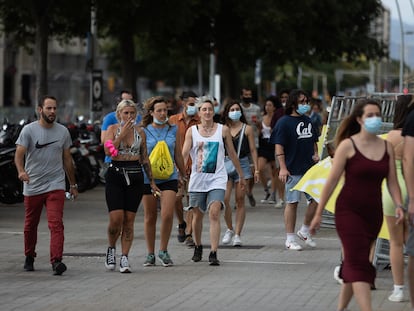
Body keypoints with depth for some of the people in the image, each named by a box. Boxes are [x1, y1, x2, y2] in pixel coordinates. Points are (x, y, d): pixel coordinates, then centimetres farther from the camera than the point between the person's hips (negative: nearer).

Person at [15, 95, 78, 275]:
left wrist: (73, 185, 18)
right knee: (30, 225, 14)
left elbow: (67, 159, 16)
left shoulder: (63, 131, 7)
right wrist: (21, 171, -33)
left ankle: (56, 261, -23)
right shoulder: (29, 130, -3)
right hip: (32, 186, 0)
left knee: (56, 224, -15)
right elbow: (19, 154, -12)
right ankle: (29, 258, 33)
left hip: (56, 186, 1)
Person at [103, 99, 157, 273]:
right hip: (115, 175, -2)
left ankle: (124, 258, 3)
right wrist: (123, 133, -14)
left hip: (135, 176, 2)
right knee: (116, 218, -11)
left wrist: (151, 180, 14)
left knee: (129, 220, 0)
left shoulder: (140, 132, 10)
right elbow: (108, 151, -13)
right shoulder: (113, 129, 2)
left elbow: (145, 158, 15)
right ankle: (111, 249, 15)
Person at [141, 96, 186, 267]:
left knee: (167, 214, -13)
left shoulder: (173, 130, 5)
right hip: (148, 178, 0)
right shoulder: (144, 131, 0)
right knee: (150, 217, 7)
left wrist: (183, 175, 20)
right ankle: (150, 254, 18)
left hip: (169, 178, 1)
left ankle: (163, 251, 2)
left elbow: (178, 156, 14)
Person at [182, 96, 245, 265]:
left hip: (217, 178, -1)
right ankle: (198, 247, 34)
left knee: (214, 213, -17)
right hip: (197, 178, 2)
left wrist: (241, 175, 18)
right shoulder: (192, 131, 4)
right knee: (197, 215, 11)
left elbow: (232, 154, 13)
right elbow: (184, 154, -3)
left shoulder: (223, 130, 5)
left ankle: (213, 253, -20)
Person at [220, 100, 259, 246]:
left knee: (240, 200, 0)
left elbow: (253, 150, 7)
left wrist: (256, 169, 3)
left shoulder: (247, 129, 5)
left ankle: (237, 234, 3)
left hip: (242, 164, 0)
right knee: (224, 199, -10)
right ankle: (229, 229, 11)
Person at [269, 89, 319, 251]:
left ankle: (305, 231, 21)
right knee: (292, 203, 0)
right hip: (293, 170, -6)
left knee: (316, 199, 2)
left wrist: (315, 154, 8)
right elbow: (279, 146, -11)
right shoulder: (284, 122, -7)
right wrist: (283, 168, -18)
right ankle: (290, 239, 8)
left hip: (310, 168, 6)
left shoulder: (307, 121, 14)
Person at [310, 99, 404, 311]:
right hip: (349, 211, -5)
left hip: (374, 213, 5)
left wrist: (398, 205, -12)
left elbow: (392, 182, 7)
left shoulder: (387, 147, 7)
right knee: (358, 262, -13)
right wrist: (318, 214, -3)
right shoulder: (348, 145, -6)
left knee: (353, 262, 12)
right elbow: (332, 181, -5)